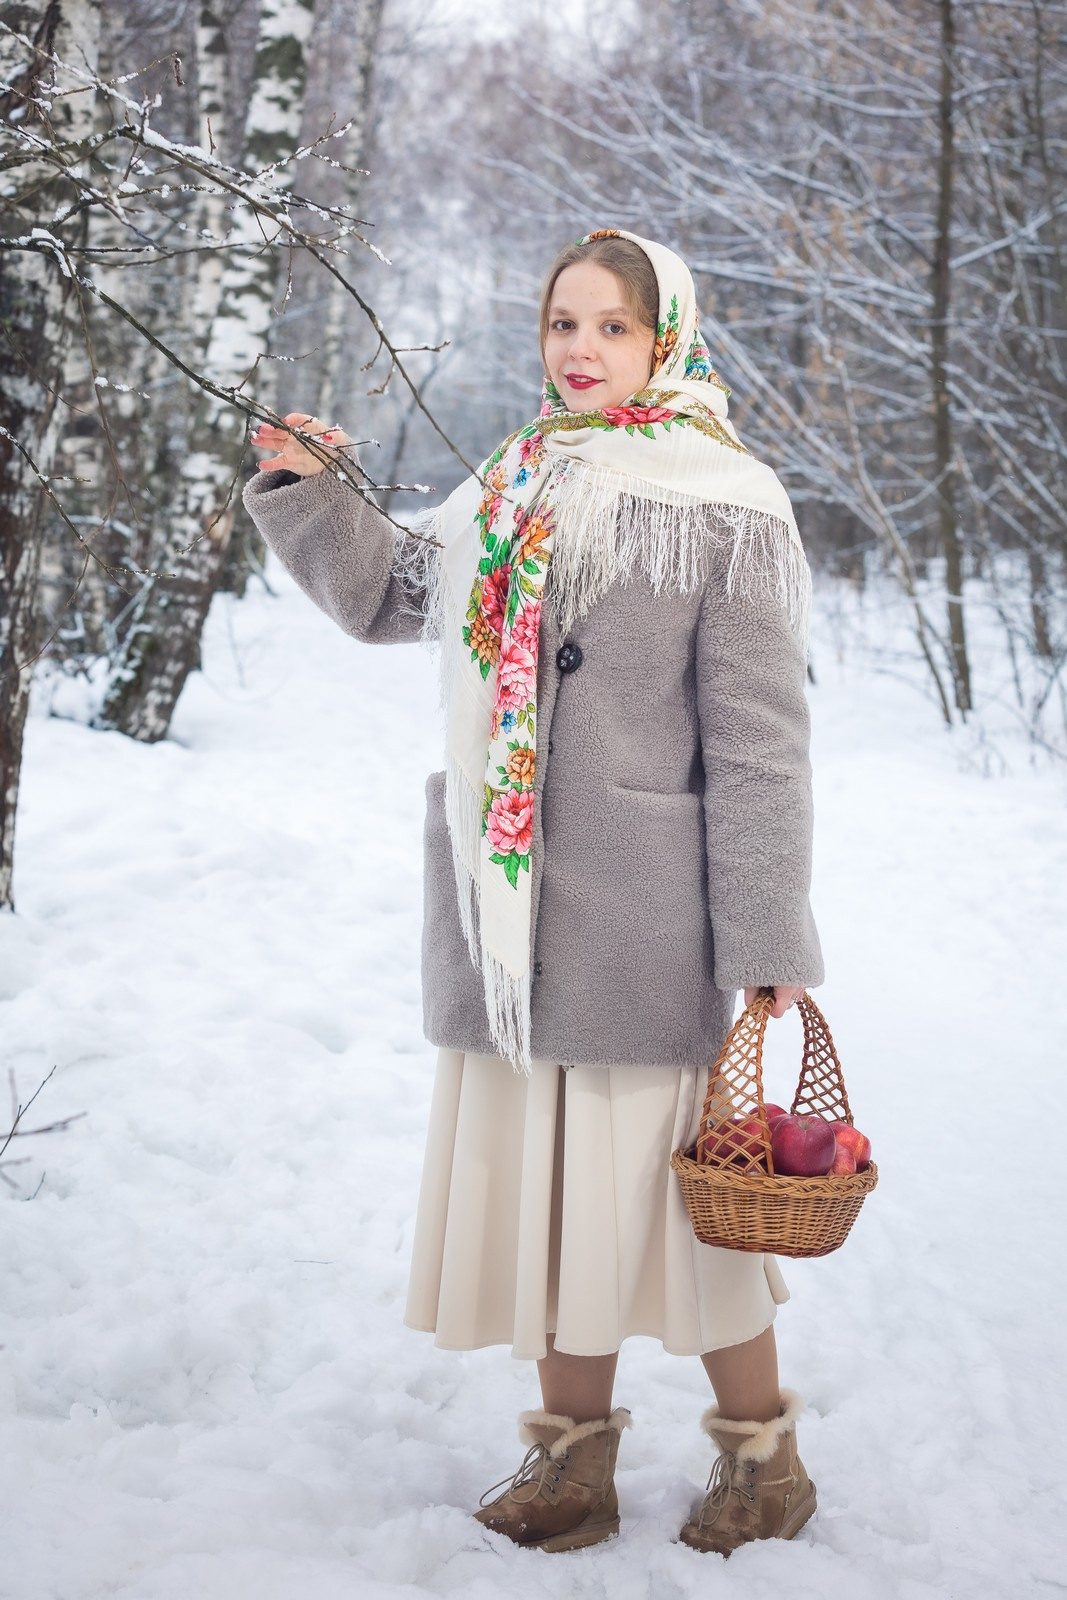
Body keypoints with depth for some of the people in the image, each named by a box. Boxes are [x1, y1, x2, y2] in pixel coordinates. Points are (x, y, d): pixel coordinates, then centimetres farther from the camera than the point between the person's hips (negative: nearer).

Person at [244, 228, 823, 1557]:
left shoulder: (724, 506, -7)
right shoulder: (512, 489, 11)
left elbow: (757, 740, -9)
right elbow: (381, 596, 26)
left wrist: (769, 939, -11)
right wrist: (306, 491, 10)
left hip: (641, 914, -6)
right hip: (508, 904, 6)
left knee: (666, 1176, 2)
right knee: (544, 1173, 12)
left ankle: (760, 1449, 22)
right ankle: (575, 1451, 27)